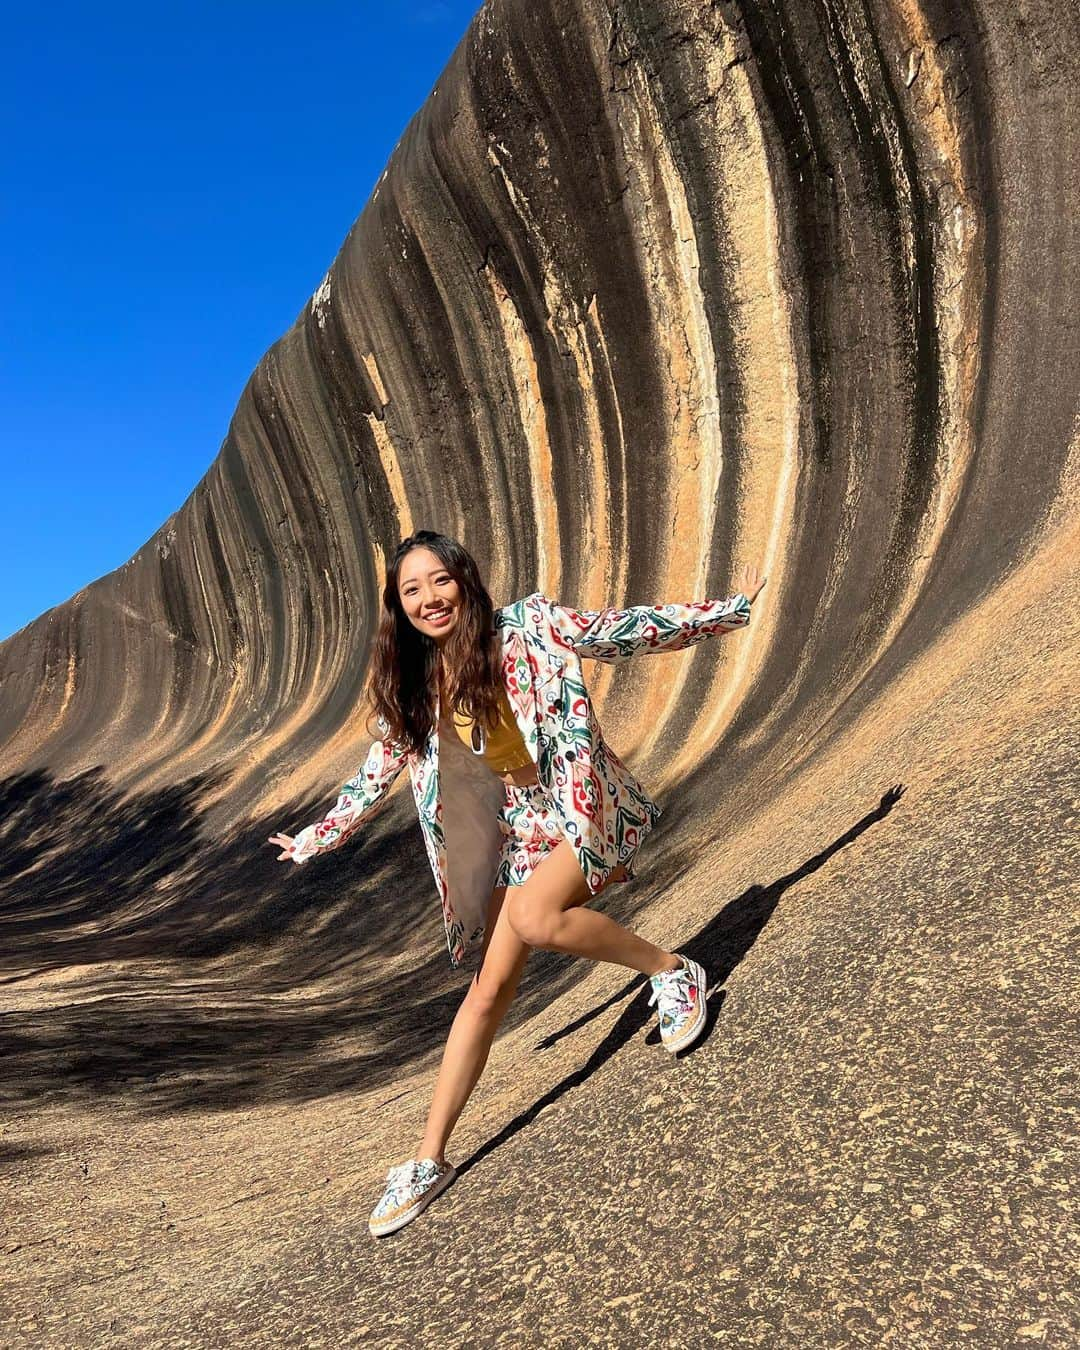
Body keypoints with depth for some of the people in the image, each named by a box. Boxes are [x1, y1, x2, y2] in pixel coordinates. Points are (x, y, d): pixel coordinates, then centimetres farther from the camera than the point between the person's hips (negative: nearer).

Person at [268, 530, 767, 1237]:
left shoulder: (530, 625, -10)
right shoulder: (411, 688, 2)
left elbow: (627, 630, -5)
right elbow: (375, 778, 14)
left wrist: (730, 608, -2)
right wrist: (310, 840, 20)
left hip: (586, 808, -4)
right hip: (522, 831, 4)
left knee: (533, 917, -32)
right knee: (491, 987, 3)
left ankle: (672, 969, -7)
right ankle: (430, 1159, 16)